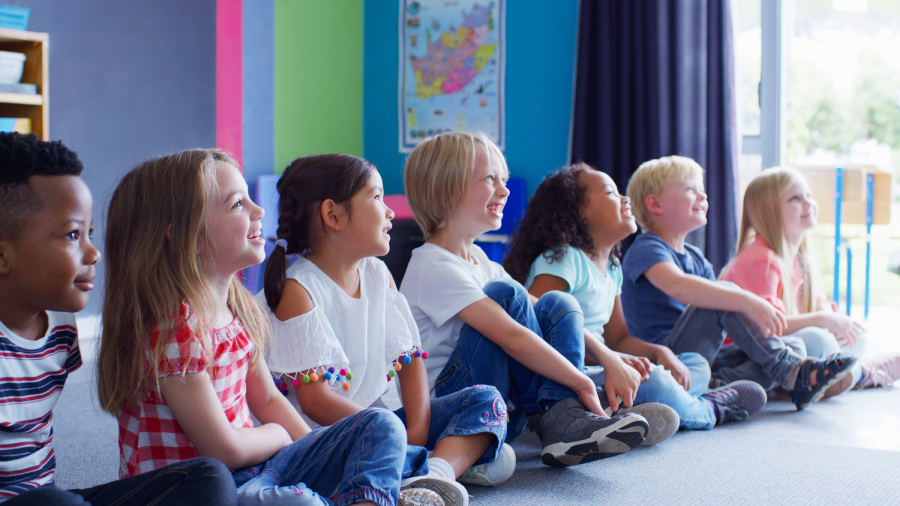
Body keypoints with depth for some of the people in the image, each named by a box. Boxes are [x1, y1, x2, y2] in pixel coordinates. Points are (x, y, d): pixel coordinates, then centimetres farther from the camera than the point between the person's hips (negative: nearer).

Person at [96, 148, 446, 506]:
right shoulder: (171, 328, -21)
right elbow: (225, 449, -20)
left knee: (381, 426, 4)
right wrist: (278, 435, 0)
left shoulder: (240, 308, 8)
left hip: (249, 468, 10)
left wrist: (327, 458, 6)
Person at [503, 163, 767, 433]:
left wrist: (660, 352, 2)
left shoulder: (611, 268, 18)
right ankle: (706, 411, 3)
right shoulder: (562, 259, -11)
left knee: (696, 364, 14)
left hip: (594, 371, 10)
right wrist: (607, 358, -33)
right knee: (649, 380, -31)